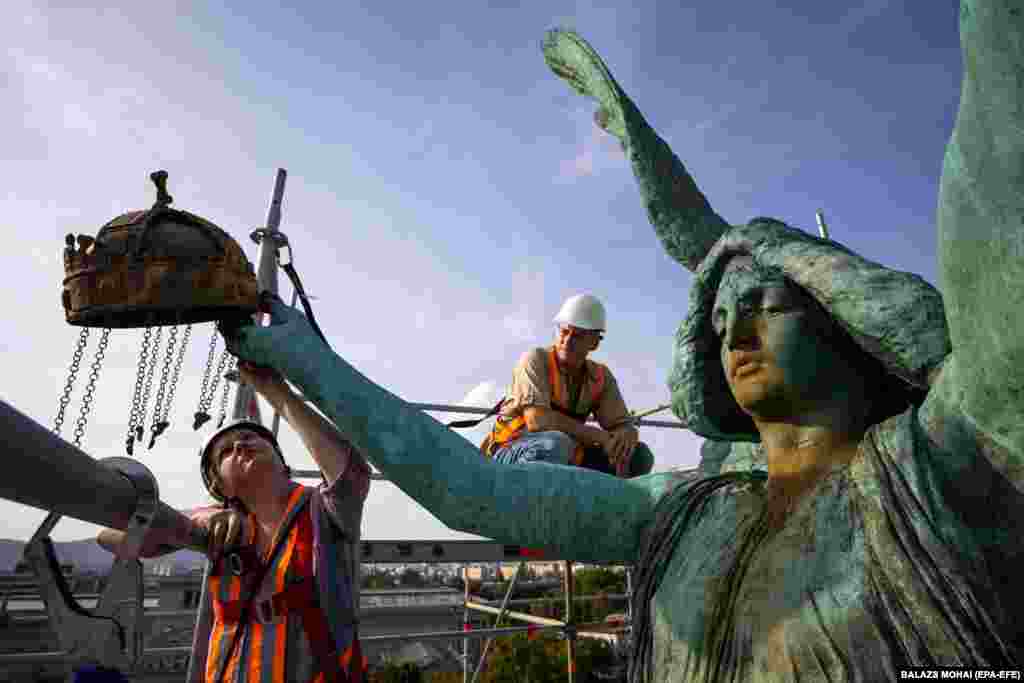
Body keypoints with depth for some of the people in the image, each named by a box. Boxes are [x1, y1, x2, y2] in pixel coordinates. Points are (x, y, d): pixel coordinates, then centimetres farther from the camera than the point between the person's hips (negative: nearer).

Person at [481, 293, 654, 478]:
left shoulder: (601, 377, 2)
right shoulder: (536, 360, -14)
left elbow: (624, 425, 3)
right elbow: (537, 420, -25)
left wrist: (626, 437, -24)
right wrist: (599, 436, -21)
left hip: (563, 463, 6)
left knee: (640, 455, -6)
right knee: (555, 444, -38)